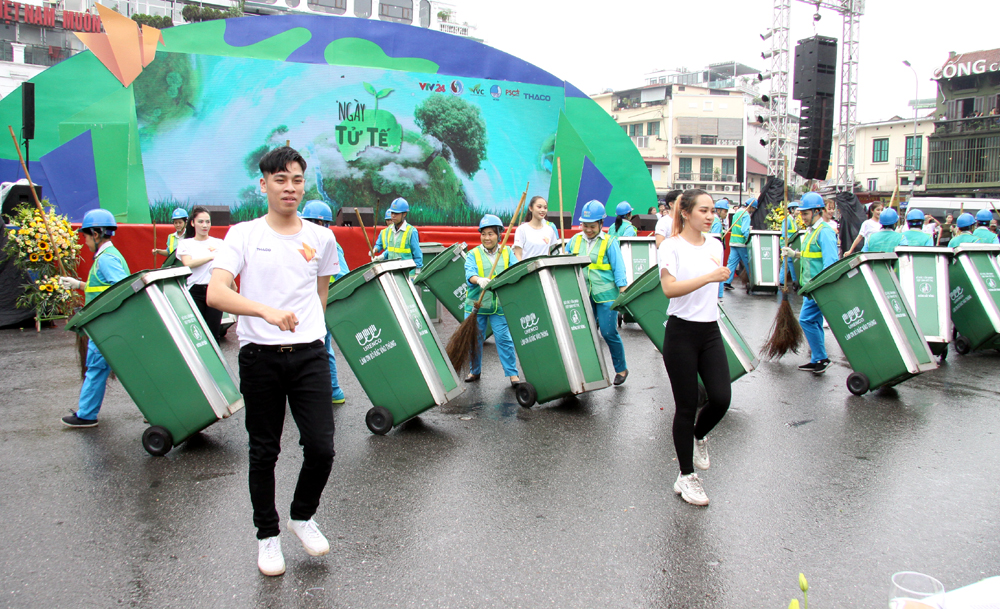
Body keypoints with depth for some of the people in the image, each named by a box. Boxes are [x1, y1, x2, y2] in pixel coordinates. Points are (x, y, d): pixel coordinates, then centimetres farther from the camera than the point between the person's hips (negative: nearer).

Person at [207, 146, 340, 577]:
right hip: (260, 358, -1)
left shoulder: (321, 238, 7)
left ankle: (303, 516, 25)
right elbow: (215, 293, -16)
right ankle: (268, 535, 28)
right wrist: (266, 311, -31)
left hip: (310, 355, 2)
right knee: (264, 452, 9)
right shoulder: (243, 235, -2)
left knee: (321, 447, -3)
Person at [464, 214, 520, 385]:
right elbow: (469, 273, -14)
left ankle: (513, 374, 5)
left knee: (504, 339, -4)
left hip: (500, 305, 0)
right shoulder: (473, 254, 3)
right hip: (476, 304, 0)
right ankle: (474, 371, 26)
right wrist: (479, 280, -35)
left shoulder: (507, 252, 8)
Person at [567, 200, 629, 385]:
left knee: (608, 332, -5)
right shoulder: (575, 240, 9)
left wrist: (623, 293, -11)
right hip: (583, 295, 4)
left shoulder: (609, 242, -2)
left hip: (605, 294, -4)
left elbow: (618, 268, -4)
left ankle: (621, 369, 13)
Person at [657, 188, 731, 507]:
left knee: (721, 398, -6)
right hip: (681, 333, -5)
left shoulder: (715, 246, 10)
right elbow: (670, 289, -23)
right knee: (686, 407, 1)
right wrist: (709, 277, -30)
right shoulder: (671, 246, -9)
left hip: (710, 331, 5)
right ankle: (686, 477, 16)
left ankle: (699, 436, 28)